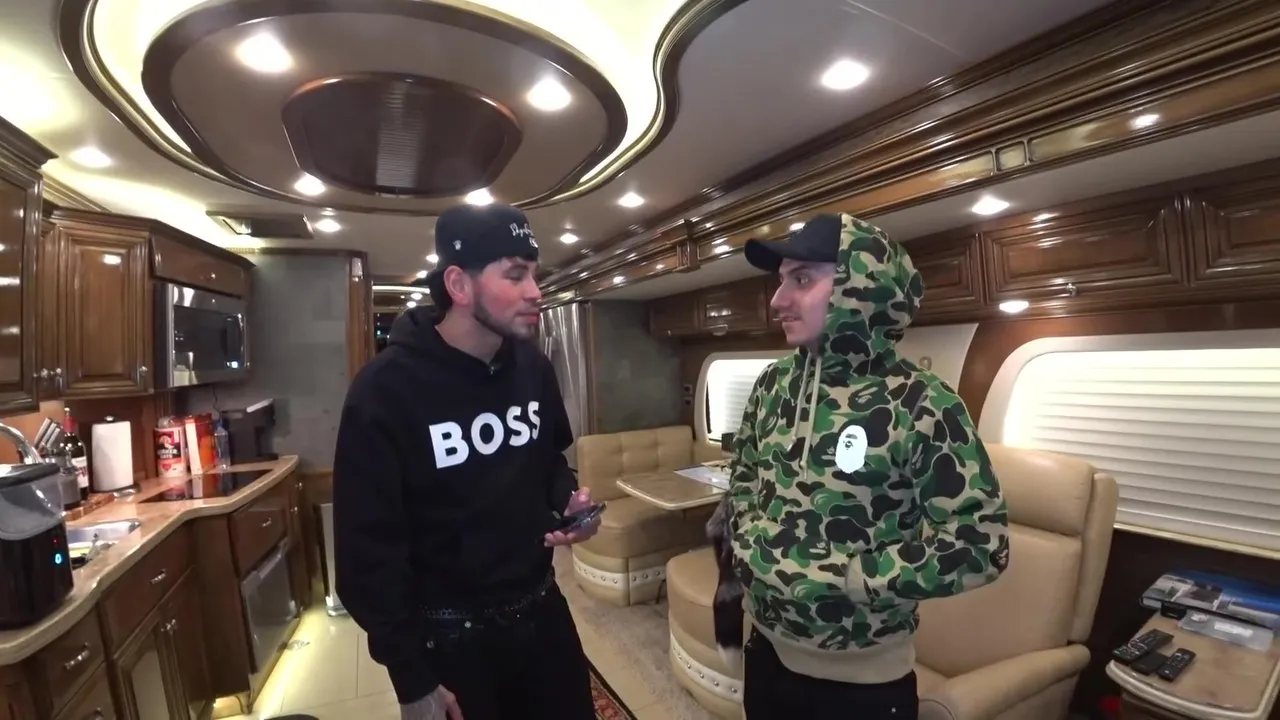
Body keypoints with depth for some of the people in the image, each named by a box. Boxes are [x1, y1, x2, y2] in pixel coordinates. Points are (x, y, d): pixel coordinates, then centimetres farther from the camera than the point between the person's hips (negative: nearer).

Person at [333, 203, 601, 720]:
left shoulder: (534, 367, -4)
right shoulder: (386, 389, -19)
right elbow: (368, 549, -15)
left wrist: (568, 498, -10)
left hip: (542, 610, 5)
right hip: (448, 637, -4)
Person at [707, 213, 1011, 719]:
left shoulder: (920, 404, -18)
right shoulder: (772, 385, -4)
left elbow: (980, 544, -17)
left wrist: (839, 579, -22)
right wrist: (747, 543, -9)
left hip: (862, 678, -4)